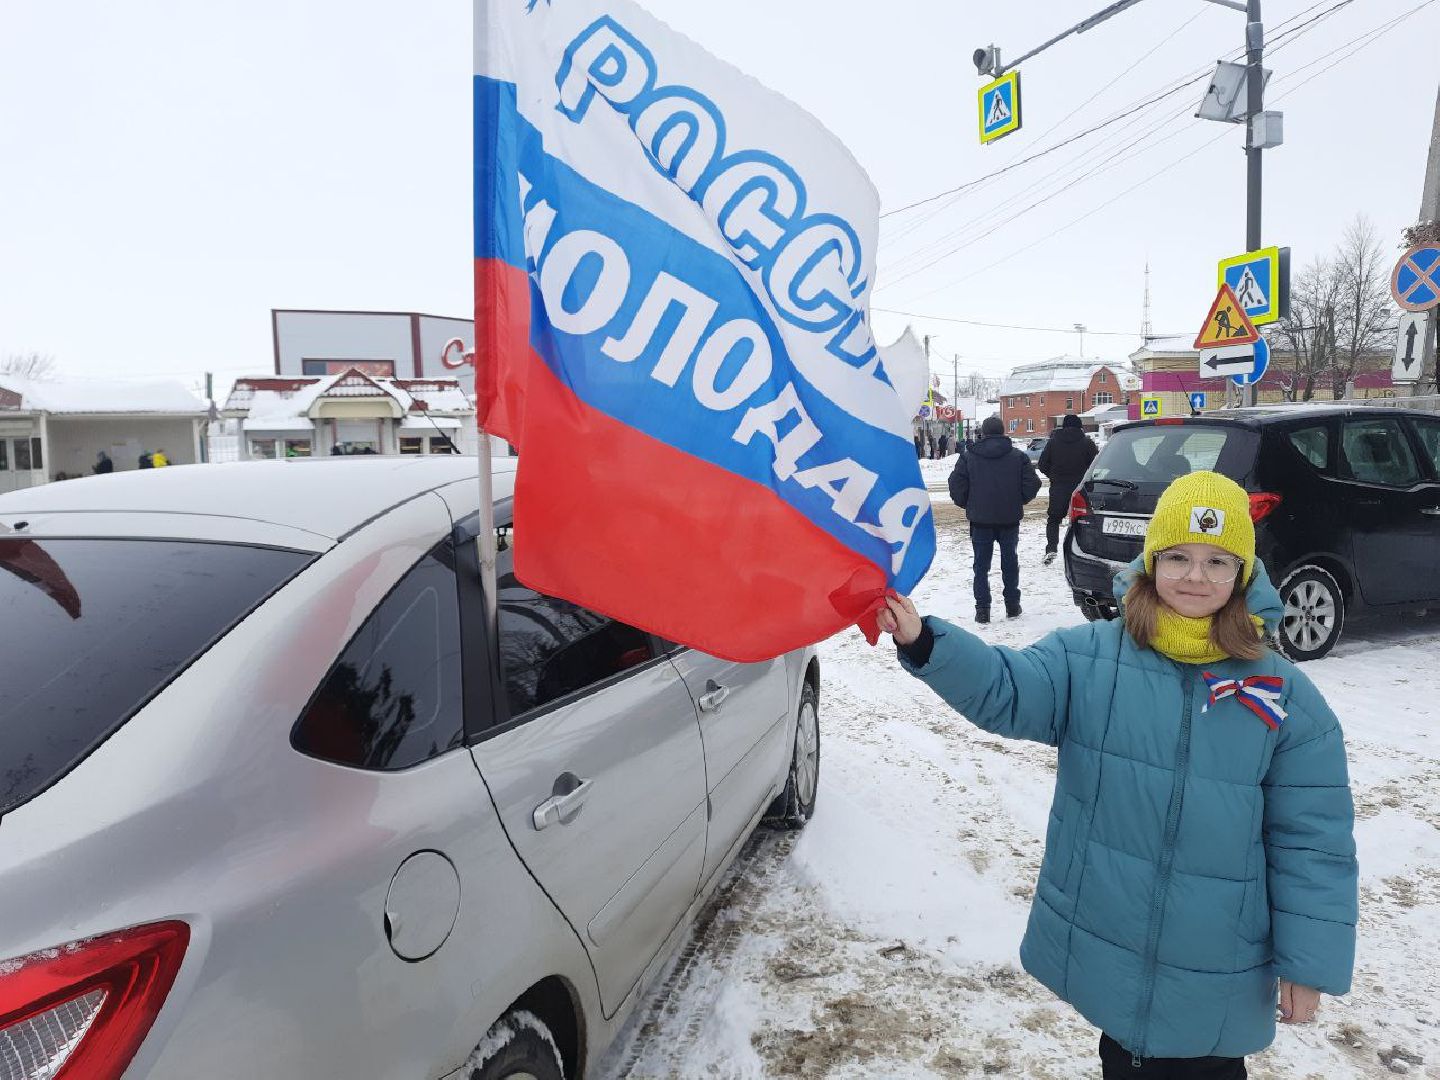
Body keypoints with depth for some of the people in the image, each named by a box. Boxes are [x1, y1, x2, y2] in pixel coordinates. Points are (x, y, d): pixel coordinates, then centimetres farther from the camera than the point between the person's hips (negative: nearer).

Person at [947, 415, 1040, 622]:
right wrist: (1018, 502, 13)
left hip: (980, 519, -1)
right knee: (1010, 561, 14)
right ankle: (1012, 605, 20)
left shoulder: (969, 457, -3)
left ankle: (982, 609, 2)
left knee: (981, 564, 5)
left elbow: (956, 485, -7)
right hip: (1010, 519, 1)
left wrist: (967, 505, 9)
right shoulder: (1018, 456, -1)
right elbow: (1032, 484, -3)